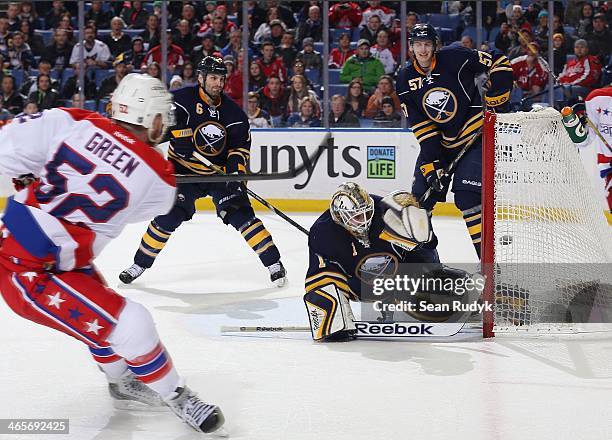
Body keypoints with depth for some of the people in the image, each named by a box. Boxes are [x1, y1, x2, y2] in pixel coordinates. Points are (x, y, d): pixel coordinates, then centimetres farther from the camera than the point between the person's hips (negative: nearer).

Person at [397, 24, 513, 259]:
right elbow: (421, 126, -3)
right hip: (439, 142, 5)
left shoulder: (454, 58, -14)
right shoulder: (405, 79, -1)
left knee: (466, 196, -18)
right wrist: (431, 164, -11)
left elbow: (499, 62, -8)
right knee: (420, 194, 4)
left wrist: (496, 100, -12)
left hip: (475, 136, -5)